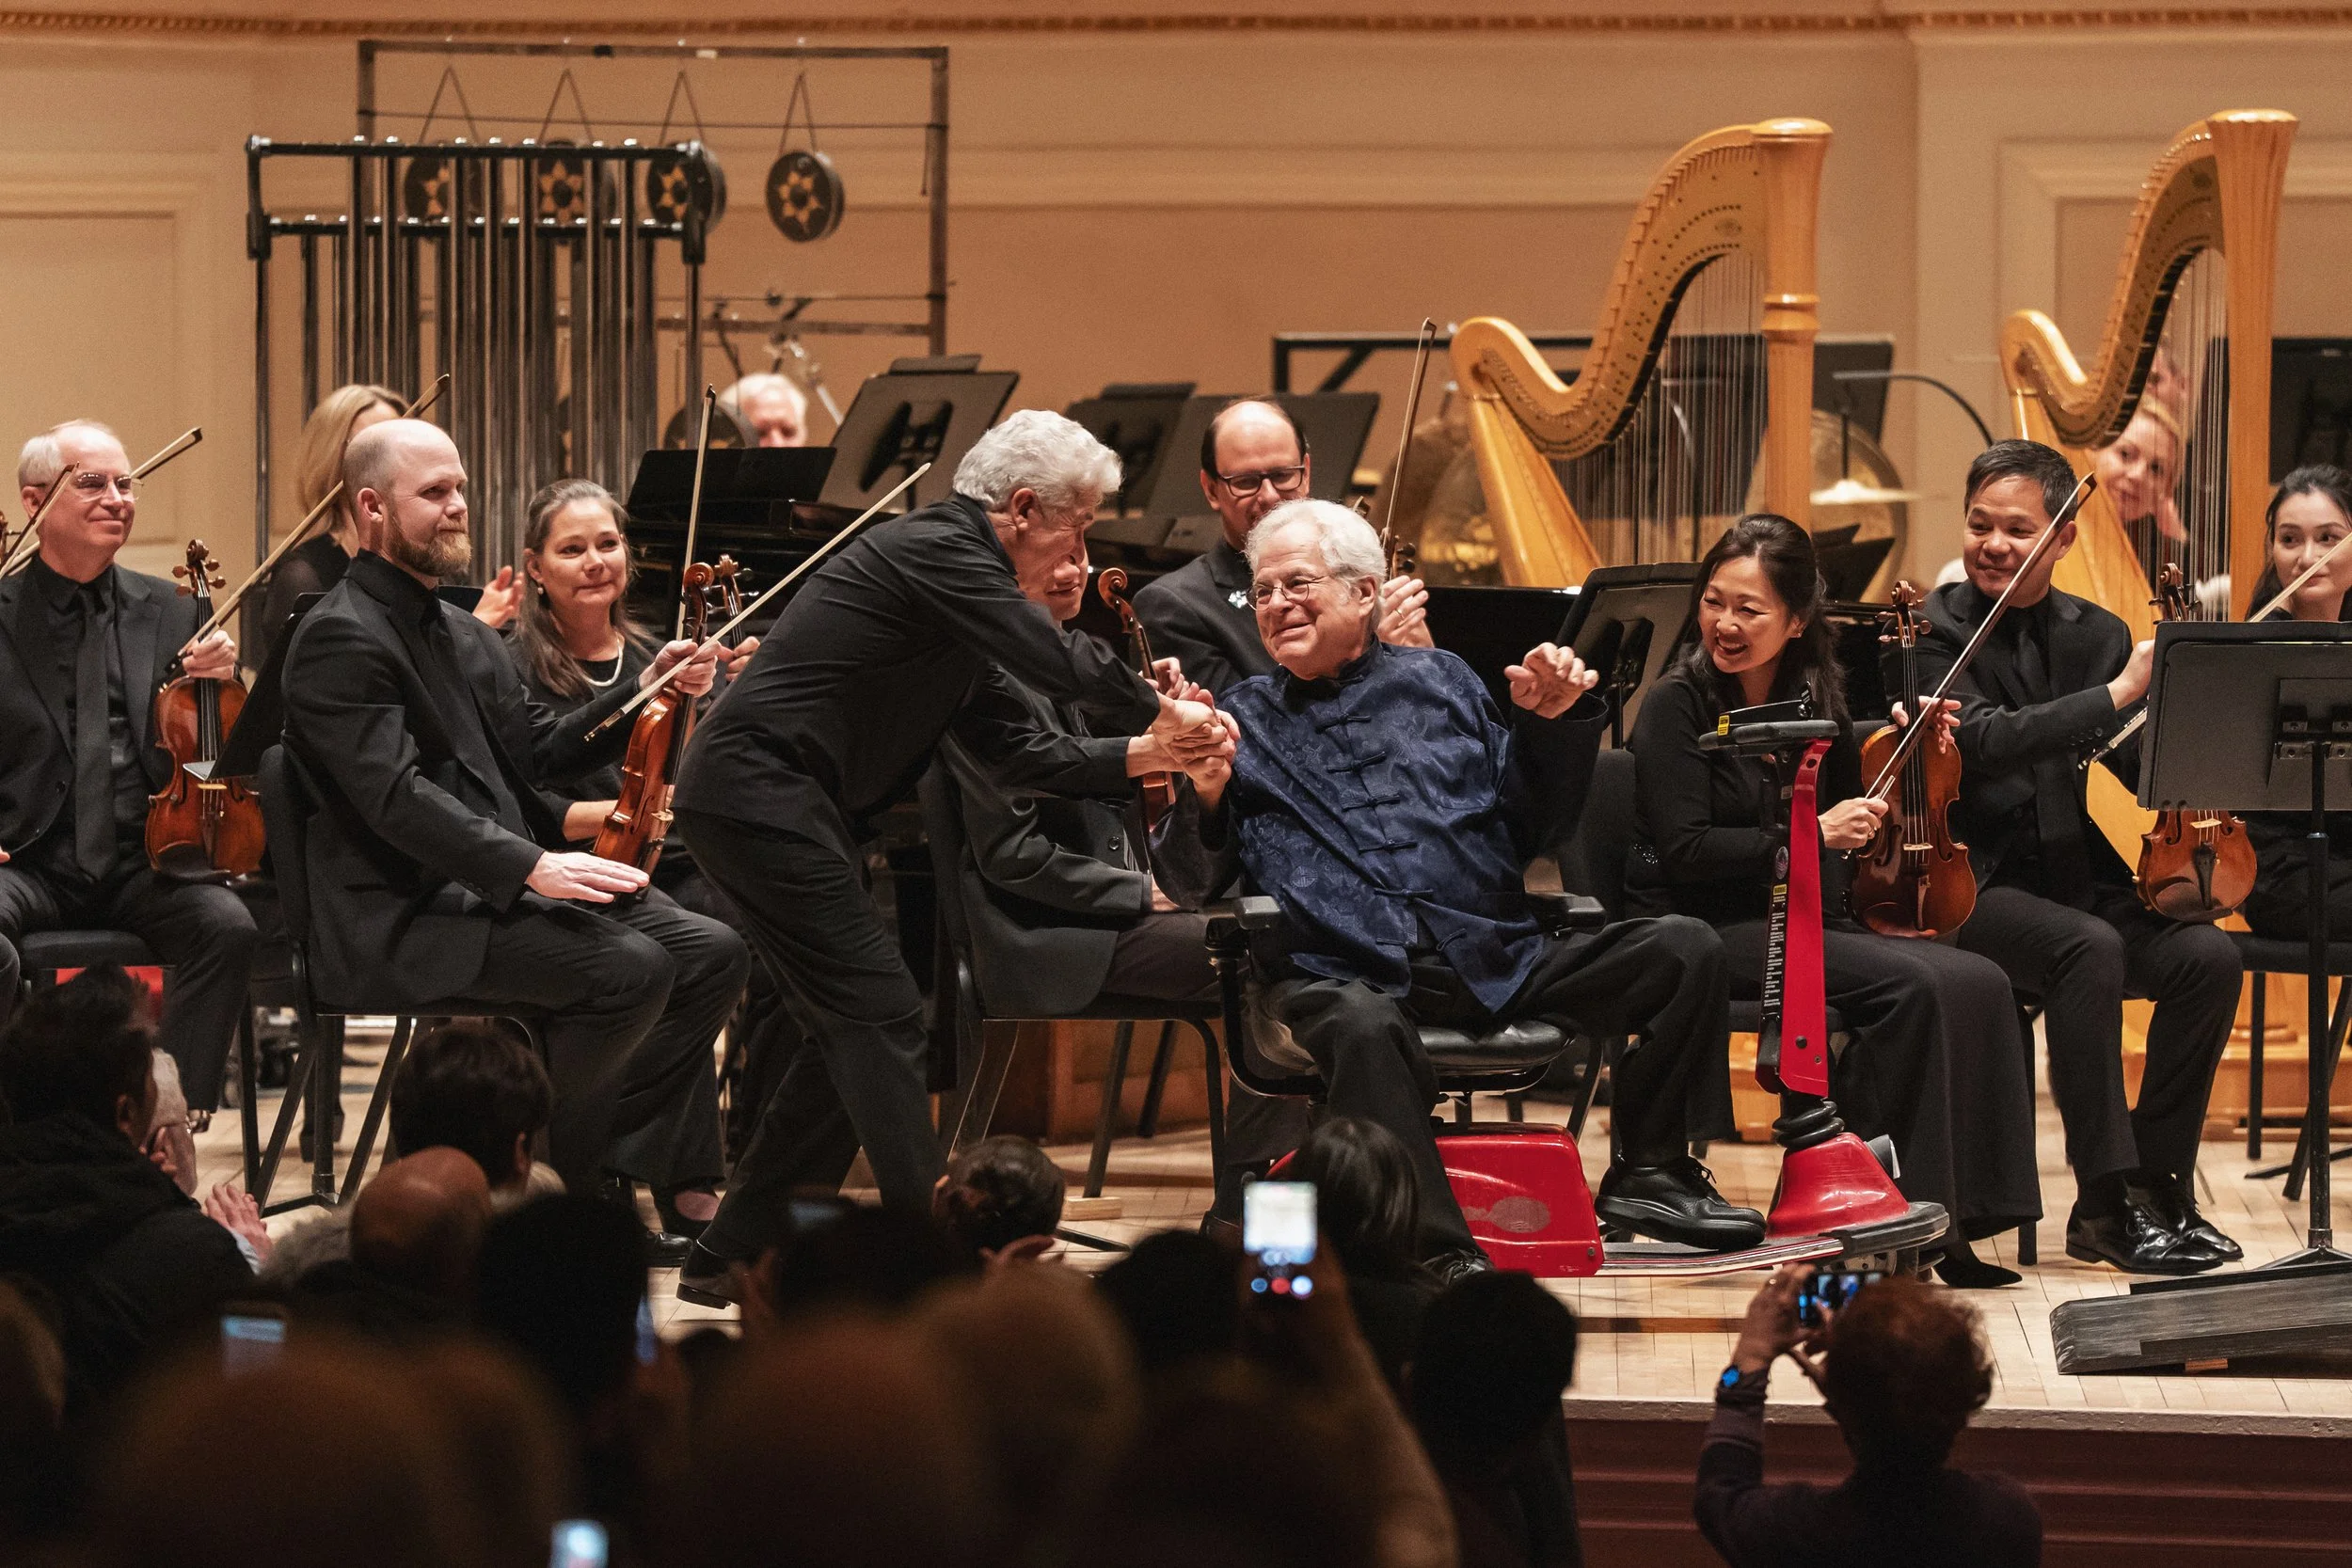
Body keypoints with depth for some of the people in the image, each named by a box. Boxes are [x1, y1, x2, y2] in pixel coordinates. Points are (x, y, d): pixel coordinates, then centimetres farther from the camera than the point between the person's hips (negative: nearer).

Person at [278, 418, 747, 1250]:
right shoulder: (340, 640, -11)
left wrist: (647, 690, 6)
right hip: (406, 923, -10)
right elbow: (395, 795, -22)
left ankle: (589, 1155, 2)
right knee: (630, 968, -27)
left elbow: (538, 747, 20)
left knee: (711, 952, -3)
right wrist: (532, 865, -30)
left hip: (494, 893, 10)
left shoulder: (465, 639, 21)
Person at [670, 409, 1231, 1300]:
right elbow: (1061, 664, -21)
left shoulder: (954, 569, 18)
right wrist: (1161, 712, -5)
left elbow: (1014, 748, 18)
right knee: (881, 1016, -9)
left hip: (781, 807, 11)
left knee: (848, 1030, 12)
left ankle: (731, 1253, 17)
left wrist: (1143, 754, 10)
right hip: (761, 792, -11)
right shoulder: (935, 551, -14)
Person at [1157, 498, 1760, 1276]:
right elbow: (1193, 885, 9)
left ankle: (1646, 1175, -2)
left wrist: (1553, 726, 6)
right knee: (1364, 1030, -41)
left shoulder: (1438, 680, 22)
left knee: (1684, 949, -13)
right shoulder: (1244, 718, 17)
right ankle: (1440, 1255, -39)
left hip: (1497, 961, 4)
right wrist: (1203, 797, -10)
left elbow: (1535, 830, 21)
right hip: (1345, 975, -3)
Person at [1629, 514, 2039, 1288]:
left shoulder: (1815, 700, 12)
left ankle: (1948, 1222, -17)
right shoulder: (1678, 703, -6)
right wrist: (1814, 835, -18)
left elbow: (1853, 816, 18)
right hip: (1708, 930, -7)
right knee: (1909, 985, -27)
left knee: (1976, 983, -17)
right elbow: (1685, 849, -16)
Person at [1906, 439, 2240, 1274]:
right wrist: (2115, 695, -22)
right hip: (1972, 884, -5)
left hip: (2076, 880, 5)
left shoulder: (2097, 635, 12)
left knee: (2207, 955, -20)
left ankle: (2159, 1181, -7)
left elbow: (2148, 772, 6)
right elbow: (1981, 740, -21)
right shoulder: (1935, 629, -3)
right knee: (2090, 949, -33)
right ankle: (2106, 1199, -27)